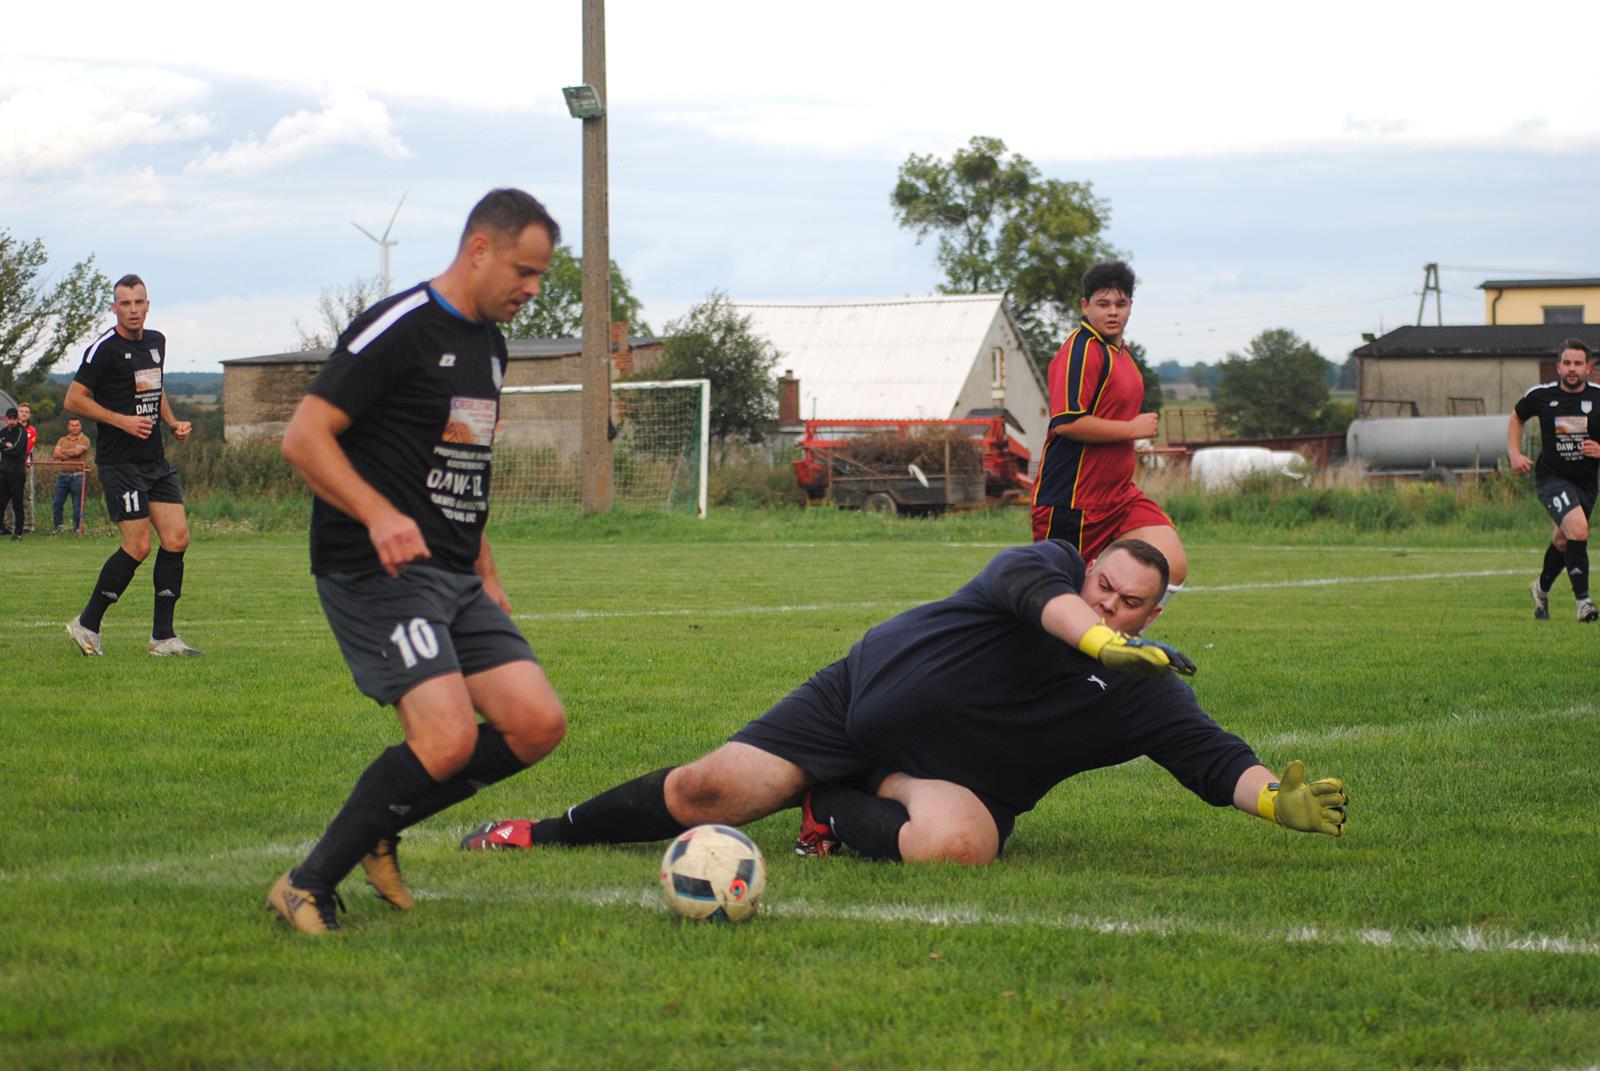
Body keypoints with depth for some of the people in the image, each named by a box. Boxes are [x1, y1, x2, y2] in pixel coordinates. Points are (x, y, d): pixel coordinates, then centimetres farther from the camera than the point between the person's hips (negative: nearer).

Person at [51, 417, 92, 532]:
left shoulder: (84, 440, 0)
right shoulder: (62, 440, 14)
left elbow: (77, 451, -17)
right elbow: (55, 454, -1)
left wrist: (62, 451, -2)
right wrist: (70, 454, -12)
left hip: (77, 476, -5)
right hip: (63, 475, 5)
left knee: (77, 506, 0)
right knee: (57, 504, 4)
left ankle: (77, 529, 10)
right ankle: (56, 528, 14)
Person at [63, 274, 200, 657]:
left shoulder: (156, 342, 13)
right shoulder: (104, 349, -10)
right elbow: (73, 400, -10)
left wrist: (173, 423, 12)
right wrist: (122, 421, -17)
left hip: (156, 461, 7)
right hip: (119, 463, -7)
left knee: (177, 539, -1)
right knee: (138, 547, -11)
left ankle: (163, 636, 5)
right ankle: (86, 624, 5)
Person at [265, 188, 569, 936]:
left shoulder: (489, 345, 18)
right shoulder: (399, 328, -11)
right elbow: (303, 438, -16)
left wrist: (486, 576, 23)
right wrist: (379, 515, -29)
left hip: (454, 577, 9)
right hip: (378, 573, -9)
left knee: (537, 725, -4)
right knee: (448, 740, -23)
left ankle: (378, 834, 13)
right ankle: (308, 887, -7)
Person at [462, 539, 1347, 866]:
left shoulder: (1144, 692, -2)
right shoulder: (1047, 566, -8)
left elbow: (1215, 759, -7)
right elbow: (1034, 592, -32)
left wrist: (1281, 799, -26)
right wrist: (1094, 637, -51)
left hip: (945, 781, 1)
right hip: (857, 701, -1)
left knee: (958, 840, -36)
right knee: (708, 789, -10)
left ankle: (839, 820, -6)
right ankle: (542, 835, 11)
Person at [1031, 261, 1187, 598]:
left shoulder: (1120, 352, 16)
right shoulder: (1082, 350, -14)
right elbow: (1067, 421, -26)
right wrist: (1132, 428, -17)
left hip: (1119, 493, 8)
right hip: (1073, 498, -8)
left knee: (1173, 568, -6)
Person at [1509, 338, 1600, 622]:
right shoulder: (1540, 395, -7)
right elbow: (1517, 418, 14)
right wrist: (1515, 454, 2)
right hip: (1551, 478, -3)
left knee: (1563, 540, 18)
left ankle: (1542, 587, 47)